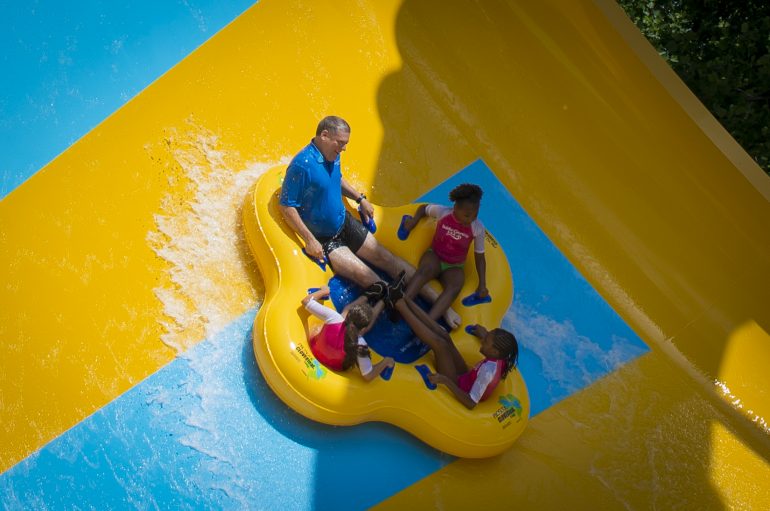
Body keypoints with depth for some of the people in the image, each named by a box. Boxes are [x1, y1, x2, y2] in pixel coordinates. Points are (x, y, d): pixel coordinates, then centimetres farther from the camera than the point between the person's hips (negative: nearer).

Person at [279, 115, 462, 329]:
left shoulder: (332, 155, 0)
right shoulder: (302, 164, -25)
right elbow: (287, 206, -22)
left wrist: (360, 198, 13)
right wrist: (309, 240, -23)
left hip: (345, 223, 7)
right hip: (323, 239, -7)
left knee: (388, 259, 1)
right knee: (365, 276, -18)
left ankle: (439, 302, 2)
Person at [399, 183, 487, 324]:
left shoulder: (478, 228, -12)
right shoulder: (442, 212, -12)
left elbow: (479, 256, -2)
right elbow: (424, 208, 10)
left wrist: (482, 285, -7)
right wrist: (414, 220, -10)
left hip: (454, 267, 0)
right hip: (434, 256, 0)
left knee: (454, 287, -35)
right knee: (425, 270, -38)